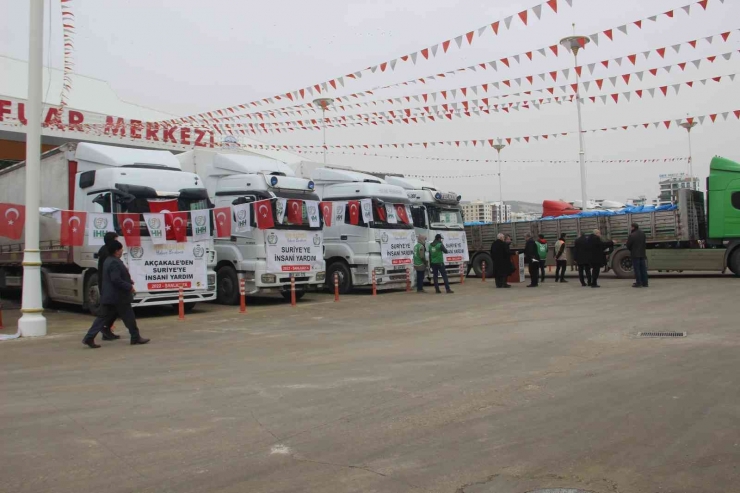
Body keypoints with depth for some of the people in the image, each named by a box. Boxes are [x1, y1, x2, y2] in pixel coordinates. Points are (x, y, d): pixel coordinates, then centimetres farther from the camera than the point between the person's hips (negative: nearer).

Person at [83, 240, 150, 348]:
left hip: (108, 296, 10)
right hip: (118, 296, -10)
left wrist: (128, 282, 17)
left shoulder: (108, 261, 14)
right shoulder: (115, 263, -19)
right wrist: (129, 287, -18)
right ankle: (136, 337, 12)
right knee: (129, 317, 3)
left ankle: (89, 338, 5)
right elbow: (116, 280, -25)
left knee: (103, 317, 10)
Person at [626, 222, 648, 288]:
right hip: (642, 253, 6)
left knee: (637, 269, -2)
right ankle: (645, 283, 13)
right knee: (643, 268, 10)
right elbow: (645, 242, 17)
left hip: (635, 254, -6)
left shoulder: (632, 235, -17)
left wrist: (631, 250, 9)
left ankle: (638, 283, -2)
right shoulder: (643, 233, 6)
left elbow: (628, 245, -10)